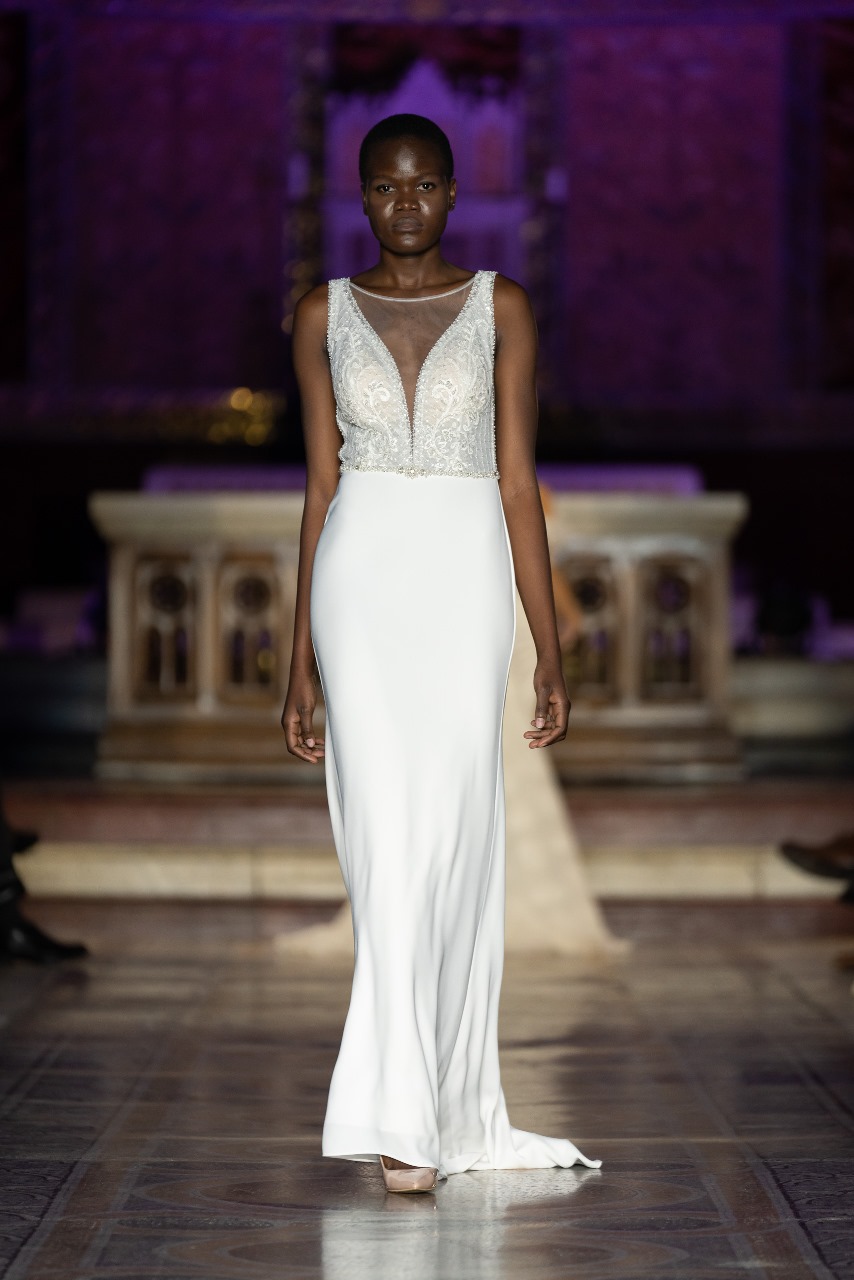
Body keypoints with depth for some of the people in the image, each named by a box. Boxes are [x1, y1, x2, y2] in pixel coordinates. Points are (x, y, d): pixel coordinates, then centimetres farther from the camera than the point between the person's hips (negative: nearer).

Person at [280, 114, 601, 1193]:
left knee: (449, 832, -5)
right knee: (388, 835, -8)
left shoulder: (499, 308, 7)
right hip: (361, 583, 0)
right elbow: (320, 488, 10)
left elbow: (519, 485, 6)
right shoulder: (325, 316, 10)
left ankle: (422, 1110, 3)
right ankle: (410, 1119, -7)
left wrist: (550, 653, 2)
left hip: (466, 579, 0)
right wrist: (301, 661, 7)